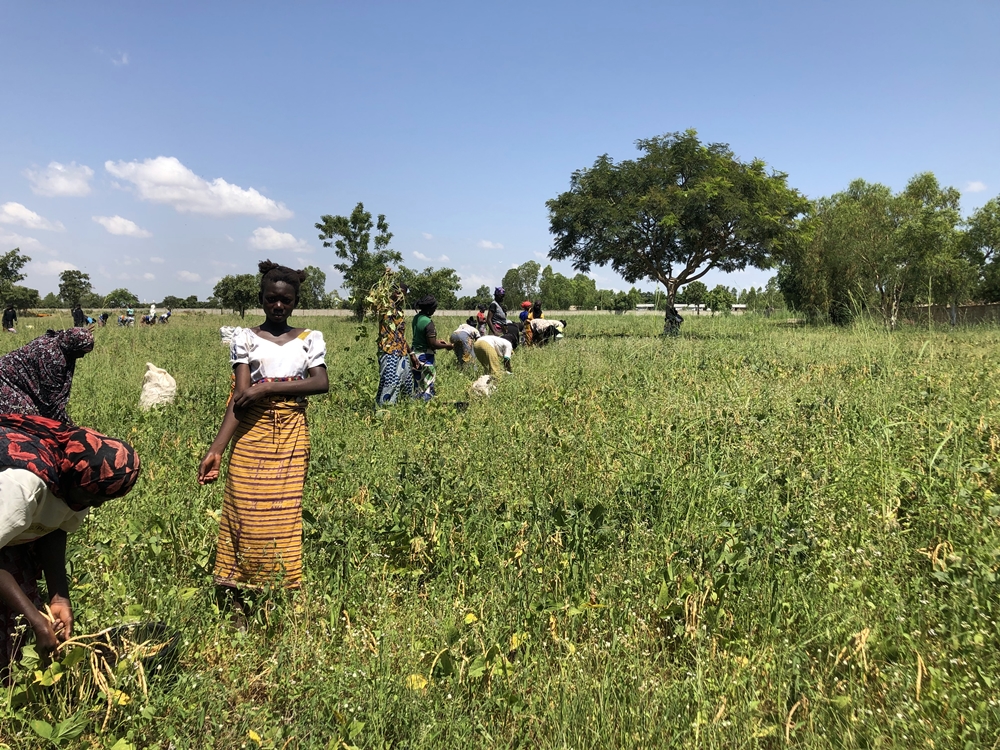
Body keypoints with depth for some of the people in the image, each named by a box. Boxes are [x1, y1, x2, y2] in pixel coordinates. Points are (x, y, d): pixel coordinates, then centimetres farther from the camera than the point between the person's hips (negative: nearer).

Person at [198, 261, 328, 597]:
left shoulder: (311, 338, 8)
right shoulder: (245, 338, 4)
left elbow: (321, 383, -8)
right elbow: (239, 397, -7)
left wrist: (268, 388, -16)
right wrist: (216, 449, -19)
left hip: (292, 436, 1)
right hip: (251, 434, -1)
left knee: (284, 517, 2)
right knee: (245, 514, -2)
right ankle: (235, 602, 7)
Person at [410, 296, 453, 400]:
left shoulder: (416, 318, 4)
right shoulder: (428, 322, -22)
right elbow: (432, 344, -21)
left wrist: (437, 340, 16)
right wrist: (447, 346, -7)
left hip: (415, 354, 9)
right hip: (425, 357, -9)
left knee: (418, 383, 16)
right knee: (427, 386, 1)